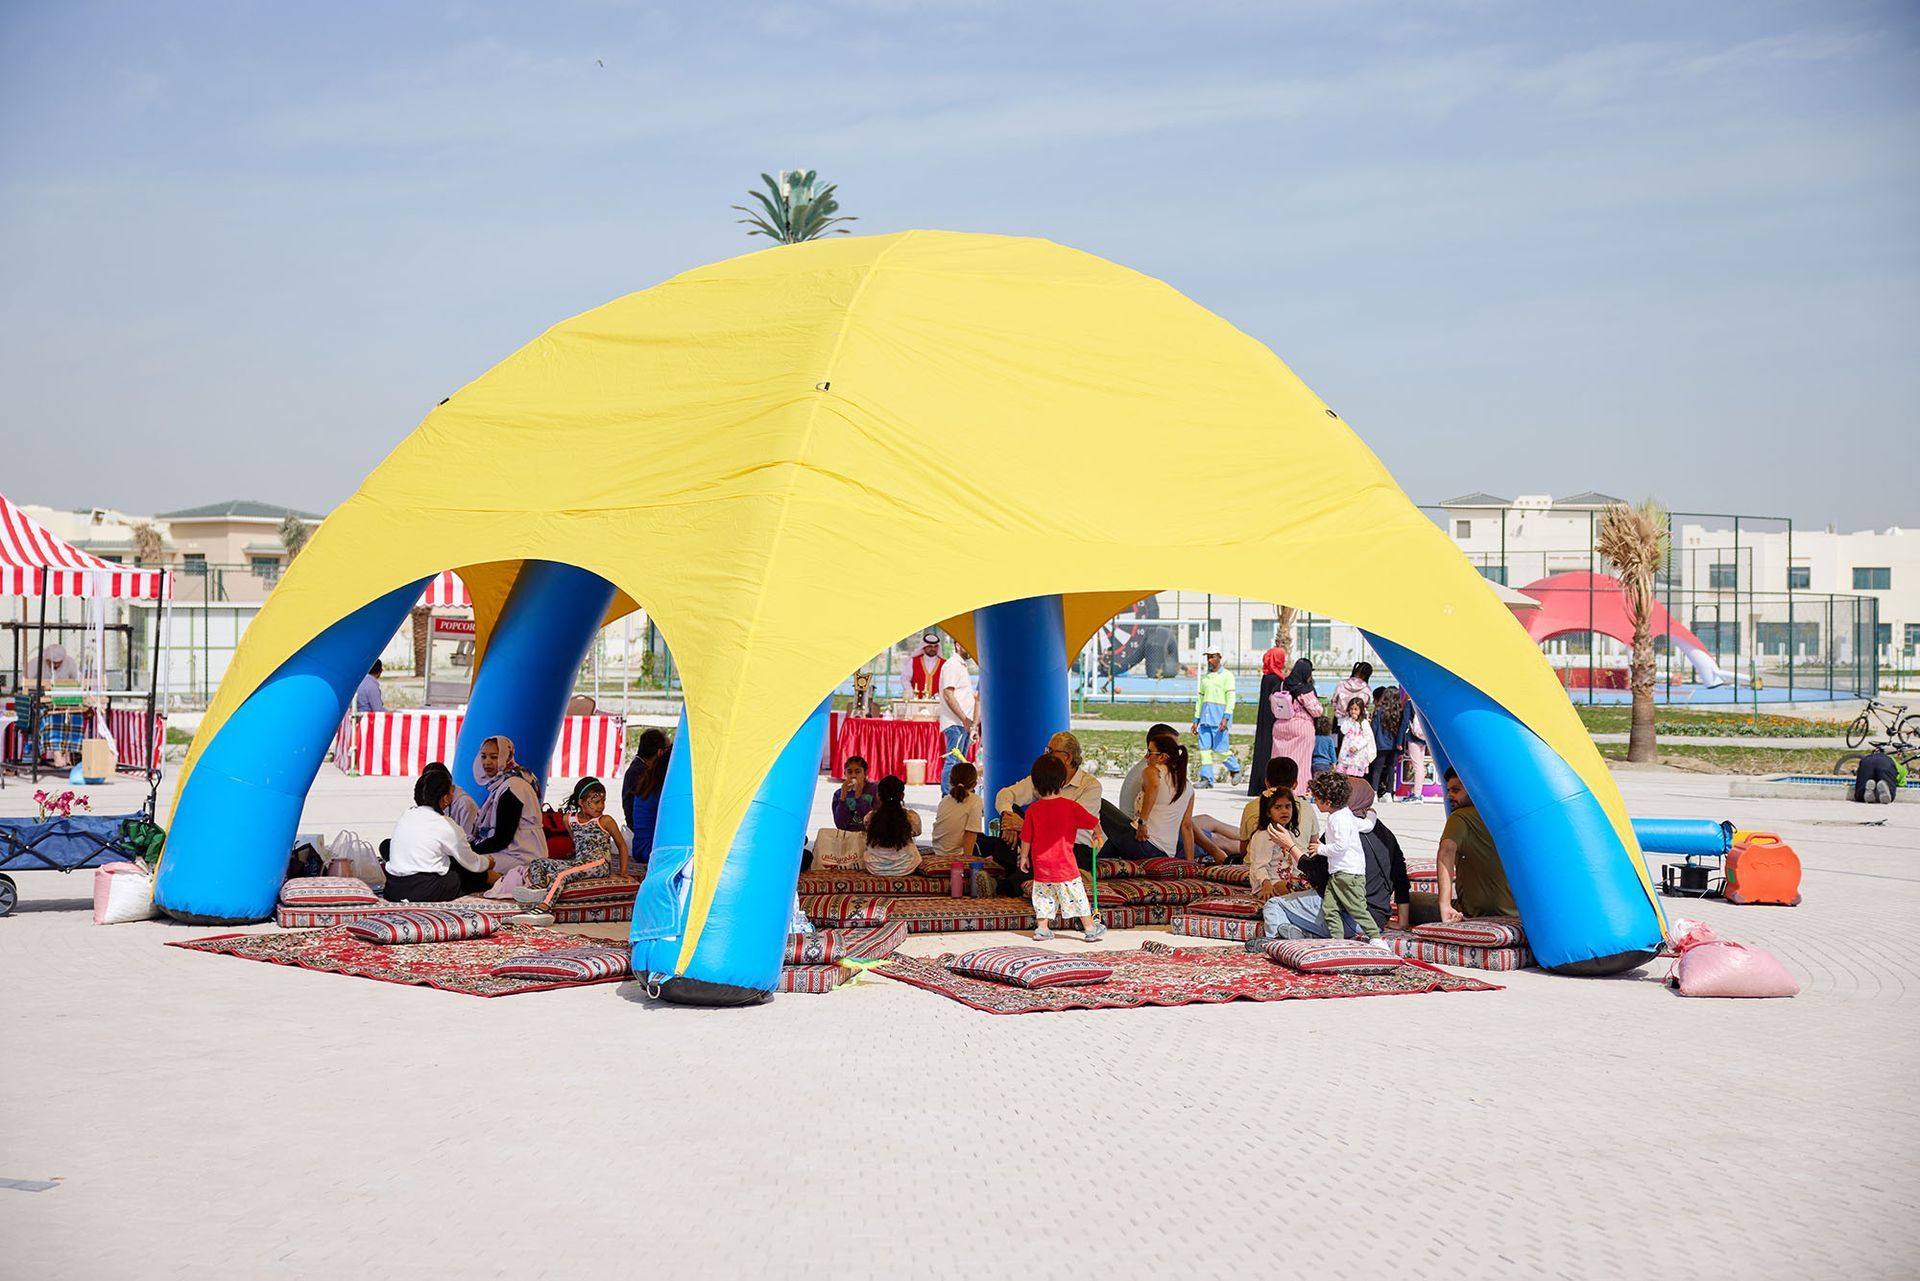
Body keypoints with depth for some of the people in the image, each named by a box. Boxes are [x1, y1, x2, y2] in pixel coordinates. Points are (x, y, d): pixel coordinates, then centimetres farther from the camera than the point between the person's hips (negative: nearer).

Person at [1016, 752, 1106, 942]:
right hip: (1064, 865, -2)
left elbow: (1026, 838, 2)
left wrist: (1024, 856, 18)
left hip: (1041, 865, 2)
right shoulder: (1071, 807, -11)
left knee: (1043, 896, 15)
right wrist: (1098, 834, 20)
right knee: (1077, 895, 6)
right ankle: (1091, 929, 13)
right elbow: (1094, 823, -2)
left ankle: (1042, 929, 18)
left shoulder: (1032, 810, -4)